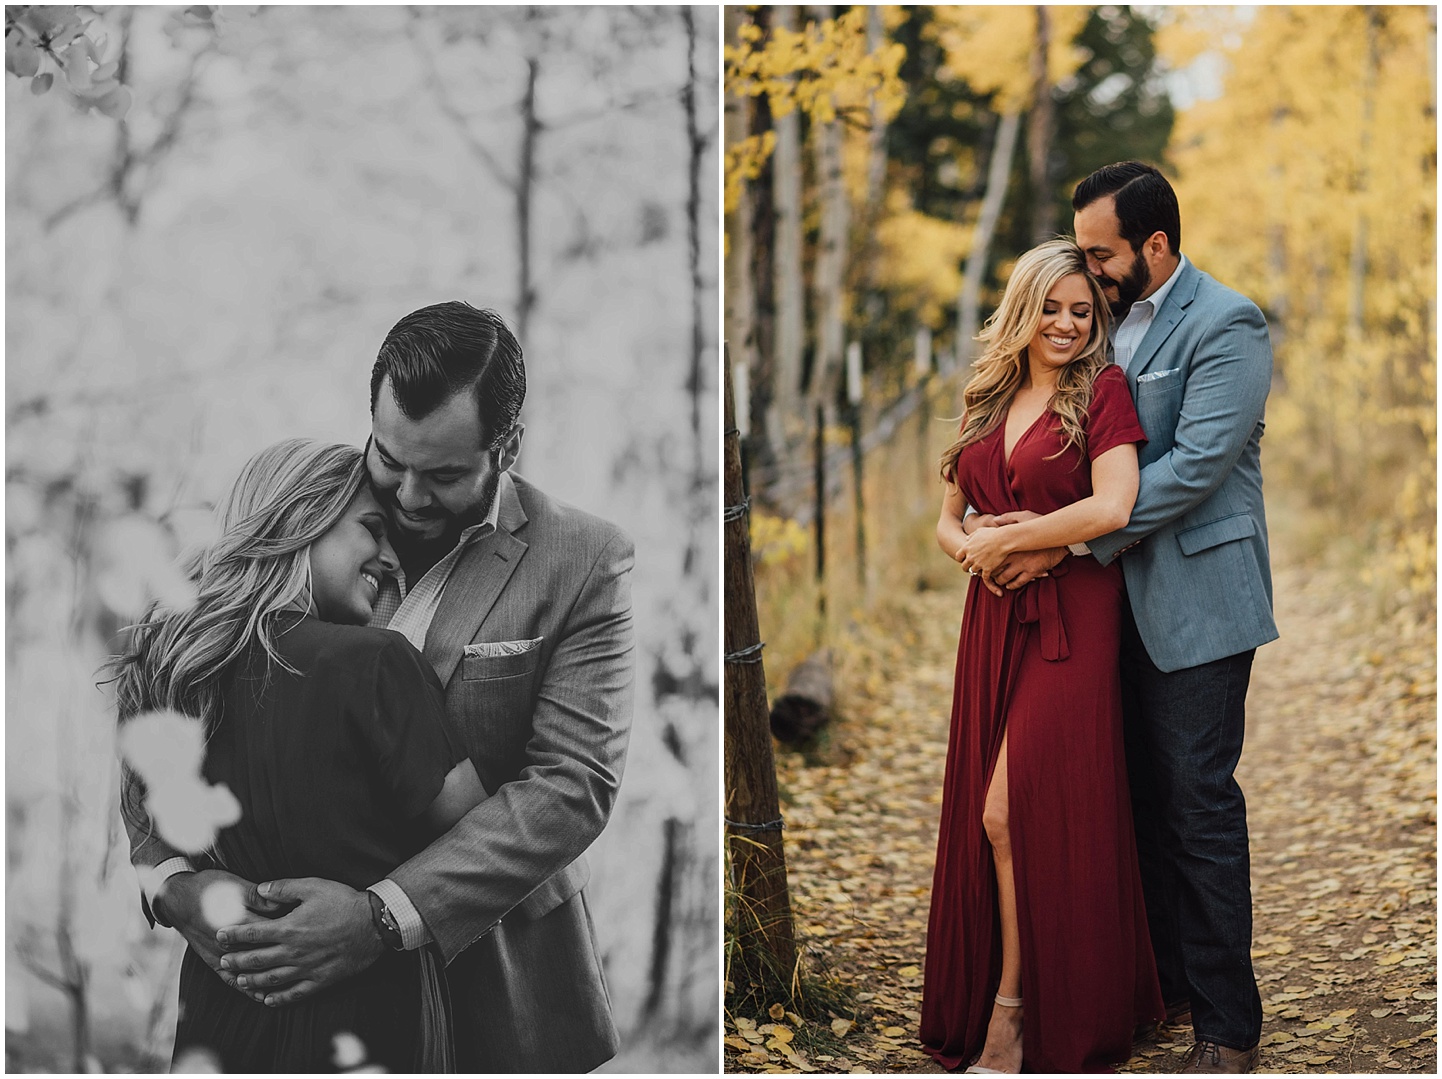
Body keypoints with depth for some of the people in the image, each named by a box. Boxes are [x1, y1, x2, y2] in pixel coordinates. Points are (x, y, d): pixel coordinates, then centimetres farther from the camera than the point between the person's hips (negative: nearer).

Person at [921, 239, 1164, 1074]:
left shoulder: (1104, 392, -3)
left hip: (1071, 622, -6)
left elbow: (1112, 507, -18)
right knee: (986, 817, 5)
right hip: (994, 622, 6)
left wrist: (1007, 538, -9)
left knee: (1015, 810, -8)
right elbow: (949, 522, 18)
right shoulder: (990, 402, 15)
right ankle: (1004, 1005, 17)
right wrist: (974, 548, -5)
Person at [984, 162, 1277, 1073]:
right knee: (1144, 800, 14)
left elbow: (1194, 467, -21)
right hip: (1126, 602, 8)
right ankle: (1162, 981, 27)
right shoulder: (1116, 322, 13)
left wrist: (1070, 542, -20)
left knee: (1200, 807, -3)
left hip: (1196, 600, -8)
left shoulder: (1226, 326, -13)